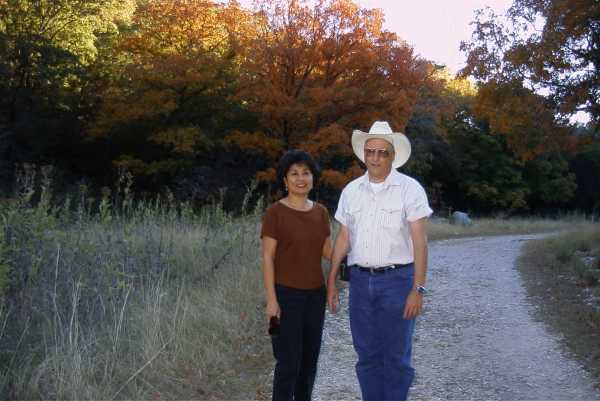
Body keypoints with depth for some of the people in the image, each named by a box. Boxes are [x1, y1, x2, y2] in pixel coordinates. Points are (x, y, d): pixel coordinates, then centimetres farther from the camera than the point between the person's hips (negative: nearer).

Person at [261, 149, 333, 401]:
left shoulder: (320, 212, 7)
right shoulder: (275, 212, -10)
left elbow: (328, 252, 10)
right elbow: (267, 258, -11)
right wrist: (271, 300, -16)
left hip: (315, 294, 6)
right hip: (286, 295, -5)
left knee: (309, 359, 12)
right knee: (288, 362, -3)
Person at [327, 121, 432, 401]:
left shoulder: (409, 189, -6)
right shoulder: (351, 191, 7)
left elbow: (419, 242, -9)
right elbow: (343, 239, 12)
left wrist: (417, 289, -14)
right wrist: (331, 281, 9)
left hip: (397, 280, -4)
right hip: (361, 280, 4)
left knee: (396, 356, 2)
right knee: (367, 354, 11)